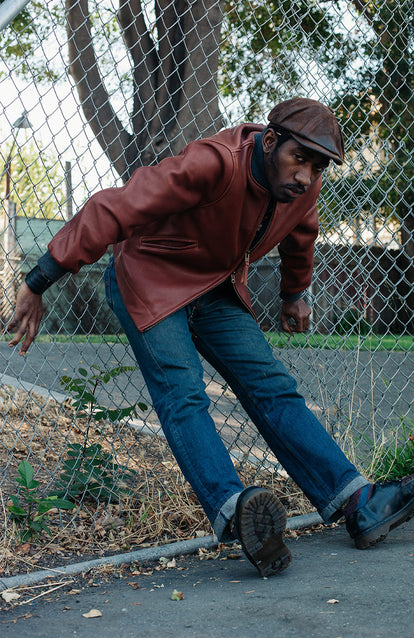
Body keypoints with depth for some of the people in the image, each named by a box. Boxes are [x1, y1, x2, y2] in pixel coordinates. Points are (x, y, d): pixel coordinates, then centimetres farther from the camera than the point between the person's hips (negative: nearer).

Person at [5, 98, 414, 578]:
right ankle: (231, 511, -40)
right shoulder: (215, 164, -31)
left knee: (274, 390, -3)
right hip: (148, 280, -6)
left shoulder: (304, 188, -7)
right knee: (183, 395, -24)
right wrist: (36, 286, -34)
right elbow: (113, 211, -33)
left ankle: (358, 506, -8)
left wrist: (294, 296, 34)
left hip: (216, 293, 6)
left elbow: (299, 237, 19)